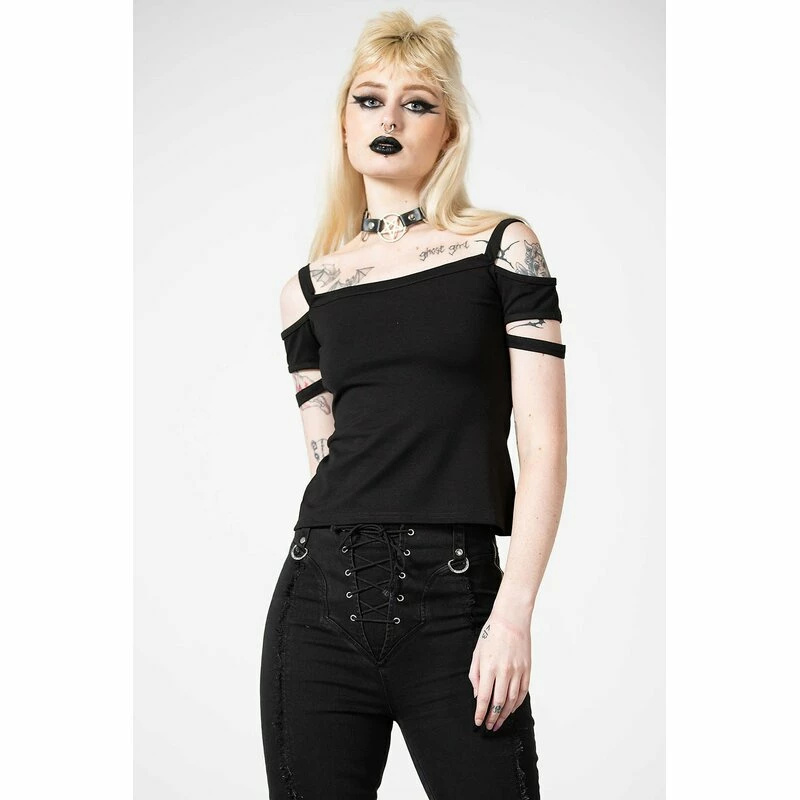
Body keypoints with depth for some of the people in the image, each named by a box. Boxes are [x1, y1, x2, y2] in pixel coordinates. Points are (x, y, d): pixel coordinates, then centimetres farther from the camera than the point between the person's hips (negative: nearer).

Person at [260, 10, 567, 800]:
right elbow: (327, 451, 11)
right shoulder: (308, 289, 12)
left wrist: (514, 612, -10)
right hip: (321, 594, 3)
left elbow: (542, 441, -2)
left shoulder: (502, 249, 4)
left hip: (456, 599, -2)